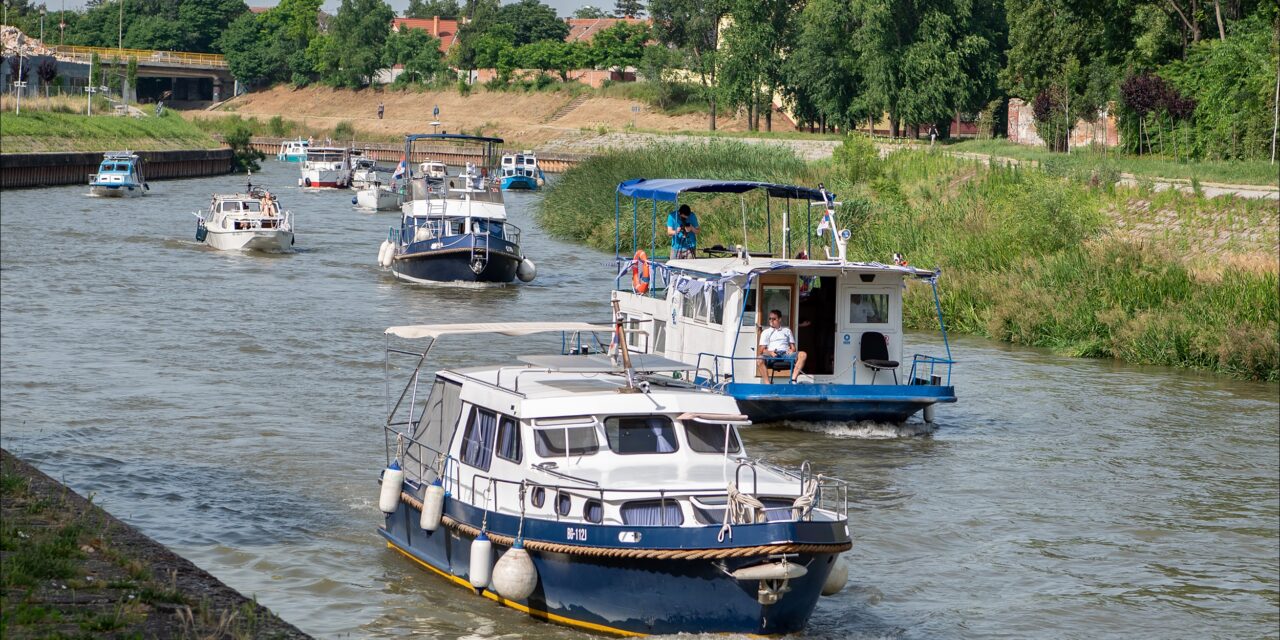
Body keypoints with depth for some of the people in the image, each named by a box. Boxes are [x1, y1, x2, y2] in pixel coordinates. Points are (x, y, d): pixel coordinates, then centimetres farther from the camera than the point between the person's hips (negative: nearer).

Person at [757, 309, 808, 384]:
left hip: (786, 354, 2)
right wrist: (770, 353, -12)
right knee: (760, 360, -36)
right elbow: (762, 350, 9)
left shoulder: (787, 330, 25)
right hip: (772, 355, -2)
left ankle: (793, 379, -36)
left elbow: (793, 347, 22)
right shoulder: (765, 332, 19)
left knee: (803, 354, -27)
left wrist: (792, 350, -3)